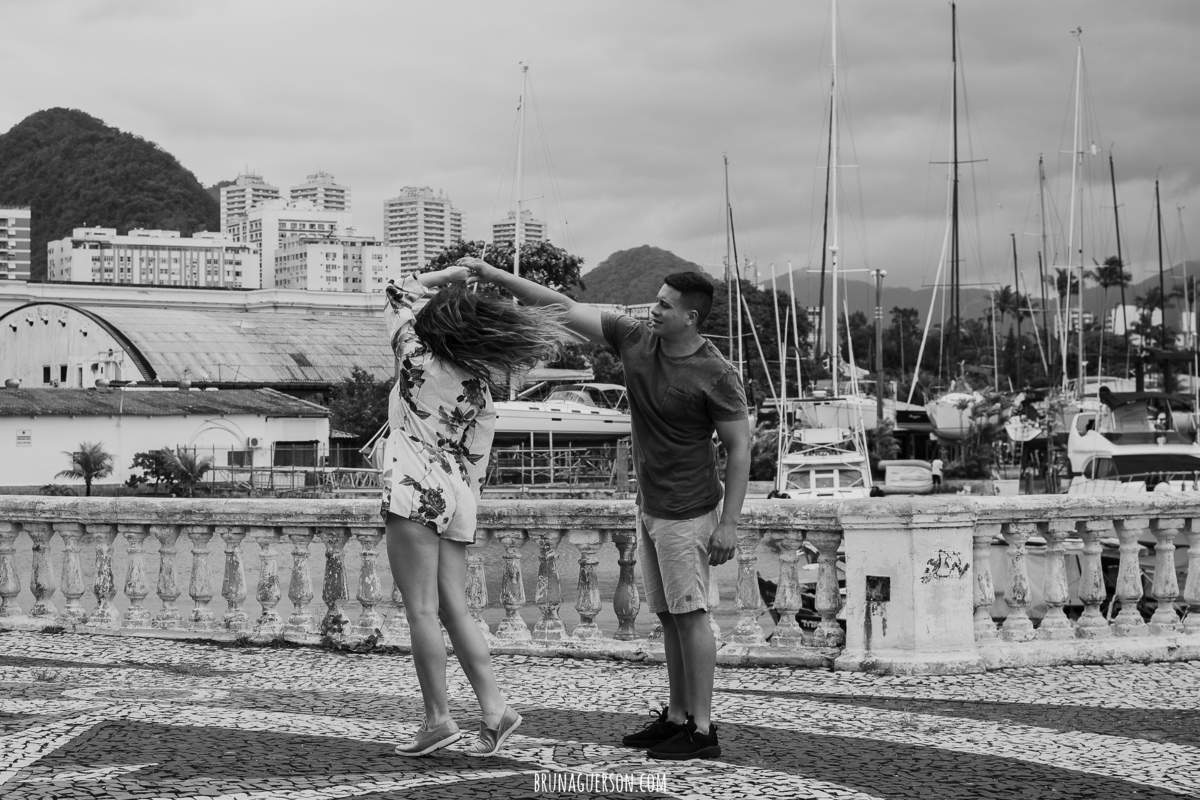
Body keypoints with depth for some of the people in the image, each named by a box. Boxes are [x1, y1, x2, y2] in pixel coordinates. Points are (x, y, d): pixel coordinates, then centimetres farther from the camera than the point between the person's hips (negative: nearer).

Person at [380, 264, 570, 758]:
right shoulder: (479, 389, 10)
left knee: (422, 609, -5)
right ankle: (494, 709, 4)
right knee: (454, 609, 10)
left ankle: (438, 719, -6)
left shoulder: (417, 358, -4)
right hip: (456, 496, 7)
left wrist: (451, 274, 19)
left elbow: (400, 293, 12)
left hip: (414, 490, -6)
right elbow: (477, 458, 14)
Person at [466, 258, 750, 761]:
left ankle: (702, 730, 1)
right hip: (649, 507, 7)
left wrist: (728, 524, -16)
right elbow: (564, 307, 2)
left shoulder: (715, 376, -17)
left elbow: (739, 448, -13)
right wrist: (493, 275, -1)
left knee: (689, 615, -5)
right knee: (668, 617, 12)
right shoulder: (634, 340, 0)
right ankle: (676, 717, 19)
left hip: (687, 513, -7)